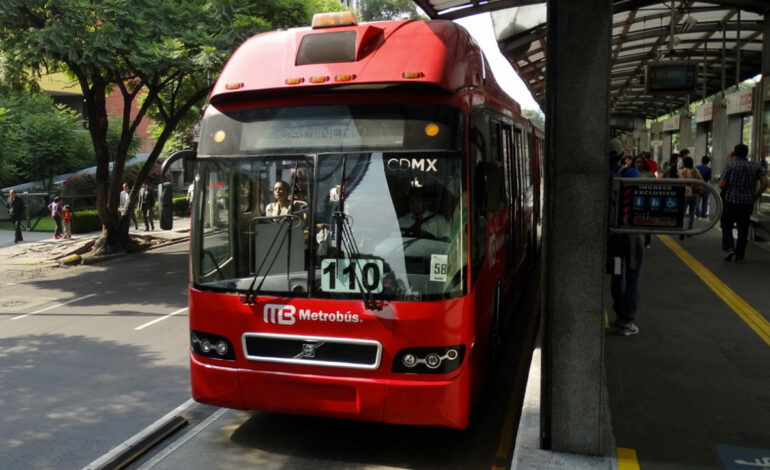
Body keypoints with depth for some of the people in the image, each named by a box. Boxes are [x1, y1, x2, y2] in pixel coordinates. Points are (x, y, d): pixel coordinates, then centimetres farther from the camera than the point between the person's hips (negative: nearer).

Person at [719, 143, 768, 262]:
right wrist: (757, 195, 11)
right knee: (743, 229, 8)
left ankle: (729, 247, -9)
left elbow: (722, 184, -13)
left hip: (731, 202, -3)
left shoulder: (730, 166, -7)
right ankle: (739, 255, 12)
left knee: (726, 225, 11)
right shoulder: (755, 167, 5)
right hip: (748, 203, 3)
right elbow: (764, 183, -1)